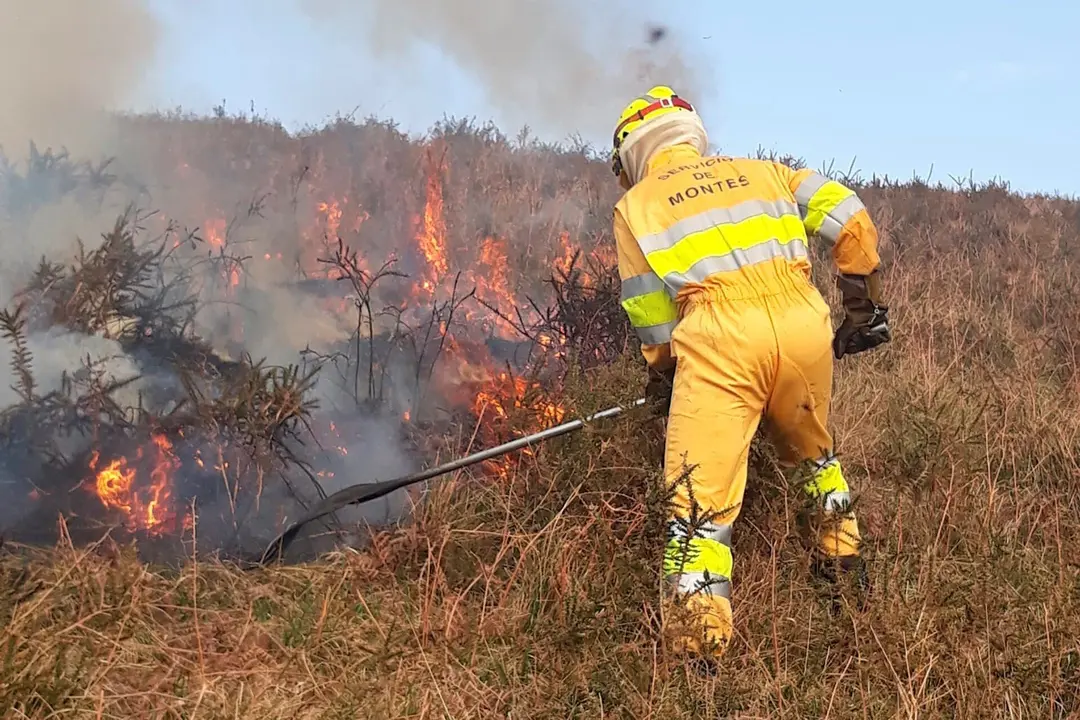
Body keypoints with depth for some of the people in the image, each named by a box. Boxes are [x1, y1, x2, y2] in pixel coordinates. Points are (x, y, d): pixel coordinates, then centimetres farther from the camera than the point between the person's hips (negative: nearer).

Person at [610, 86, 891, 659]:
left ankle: (701, 633, -12)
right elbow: (852, 221, 16)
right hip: (803, 324, 4)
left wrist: (662, 376, 32)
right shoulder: (761, 171, 26)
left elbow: (651, 318, 15)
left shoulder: (635, 206, 18)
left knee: (702, 490, -3)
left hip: (720, 336, -4)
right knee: (814, 453, 31)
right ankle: (844, 559, 43)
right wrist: (863, 306, 26)